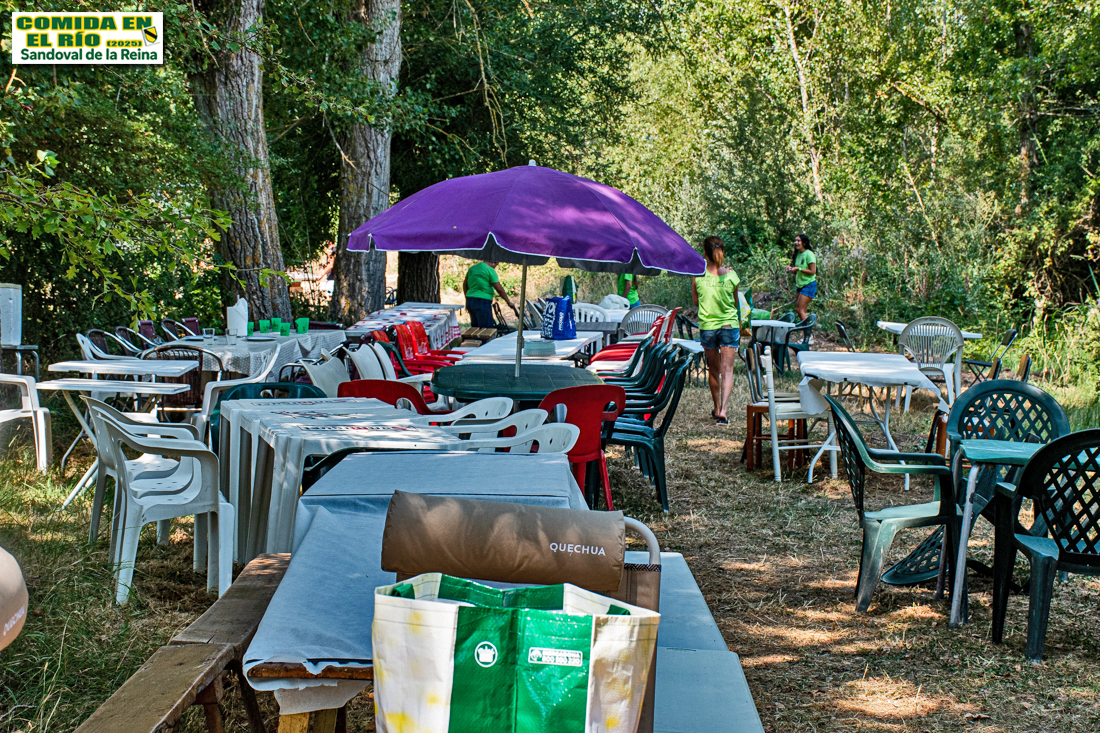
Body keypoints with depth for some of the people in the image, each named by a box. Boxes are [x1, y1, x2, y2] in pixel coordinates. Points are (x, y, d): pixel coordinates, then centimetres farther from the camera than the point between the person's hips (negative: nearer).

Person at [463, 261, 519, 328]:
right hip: (482, 302, -8)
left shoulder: (472, 268, 15)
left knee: (475, 328, 14)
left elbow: (465, 284, 23)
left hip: (470, 301, 8)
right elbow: (499, 289, -12)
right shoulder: (490, 270, -9)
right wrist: (509, 302, -6)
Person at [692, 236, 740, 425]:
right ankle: (723, 410, -16)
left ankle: (717, 408, 28)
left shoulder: (697, 275, -7)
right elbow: (735, 304, 7)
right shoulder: (731, 275, -5)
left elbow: (695, 301, 6)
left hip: (707, 326, 1)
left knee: (713, 370, 16)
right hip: (729, 324, -1)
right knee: (727, 370, -1)